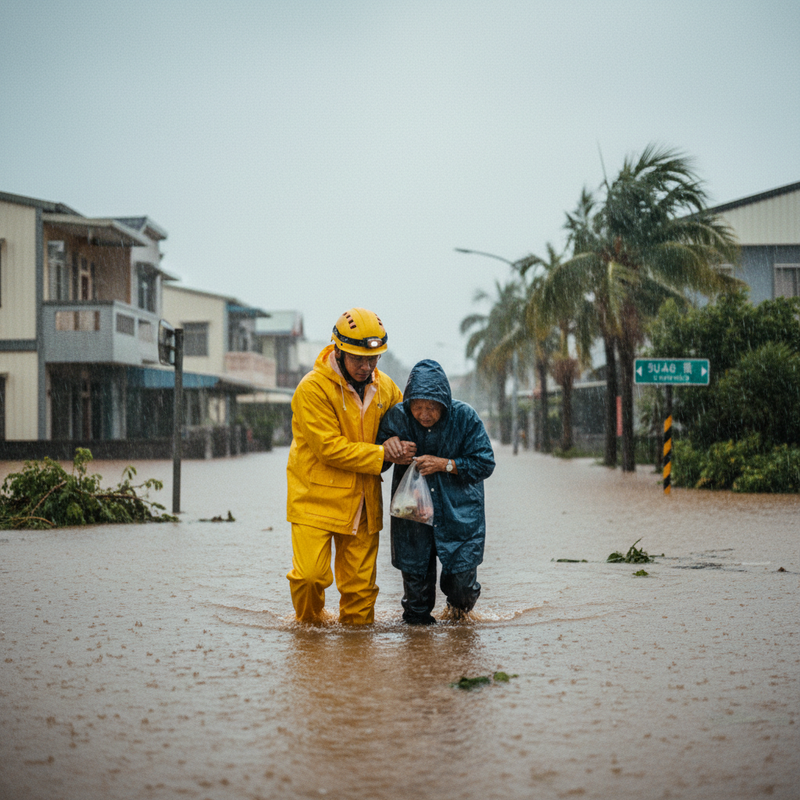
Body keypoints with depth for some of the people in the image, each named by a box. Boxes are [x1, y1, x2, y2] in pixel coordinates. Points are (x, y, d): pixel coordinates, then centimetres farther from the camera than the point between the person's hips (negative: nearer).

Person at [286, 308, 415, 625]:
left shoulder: (385, 387, 5)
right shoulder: (313, 389, -14)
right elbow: (329, 448, -18)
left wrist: (397, 443, -2)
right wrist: (382, 454, -18)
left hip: (362, 501, 5)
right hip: (316, 497, -5)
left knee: (360, 583, 6)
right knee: (310, 574, -11)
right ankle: (308, 624, 17)